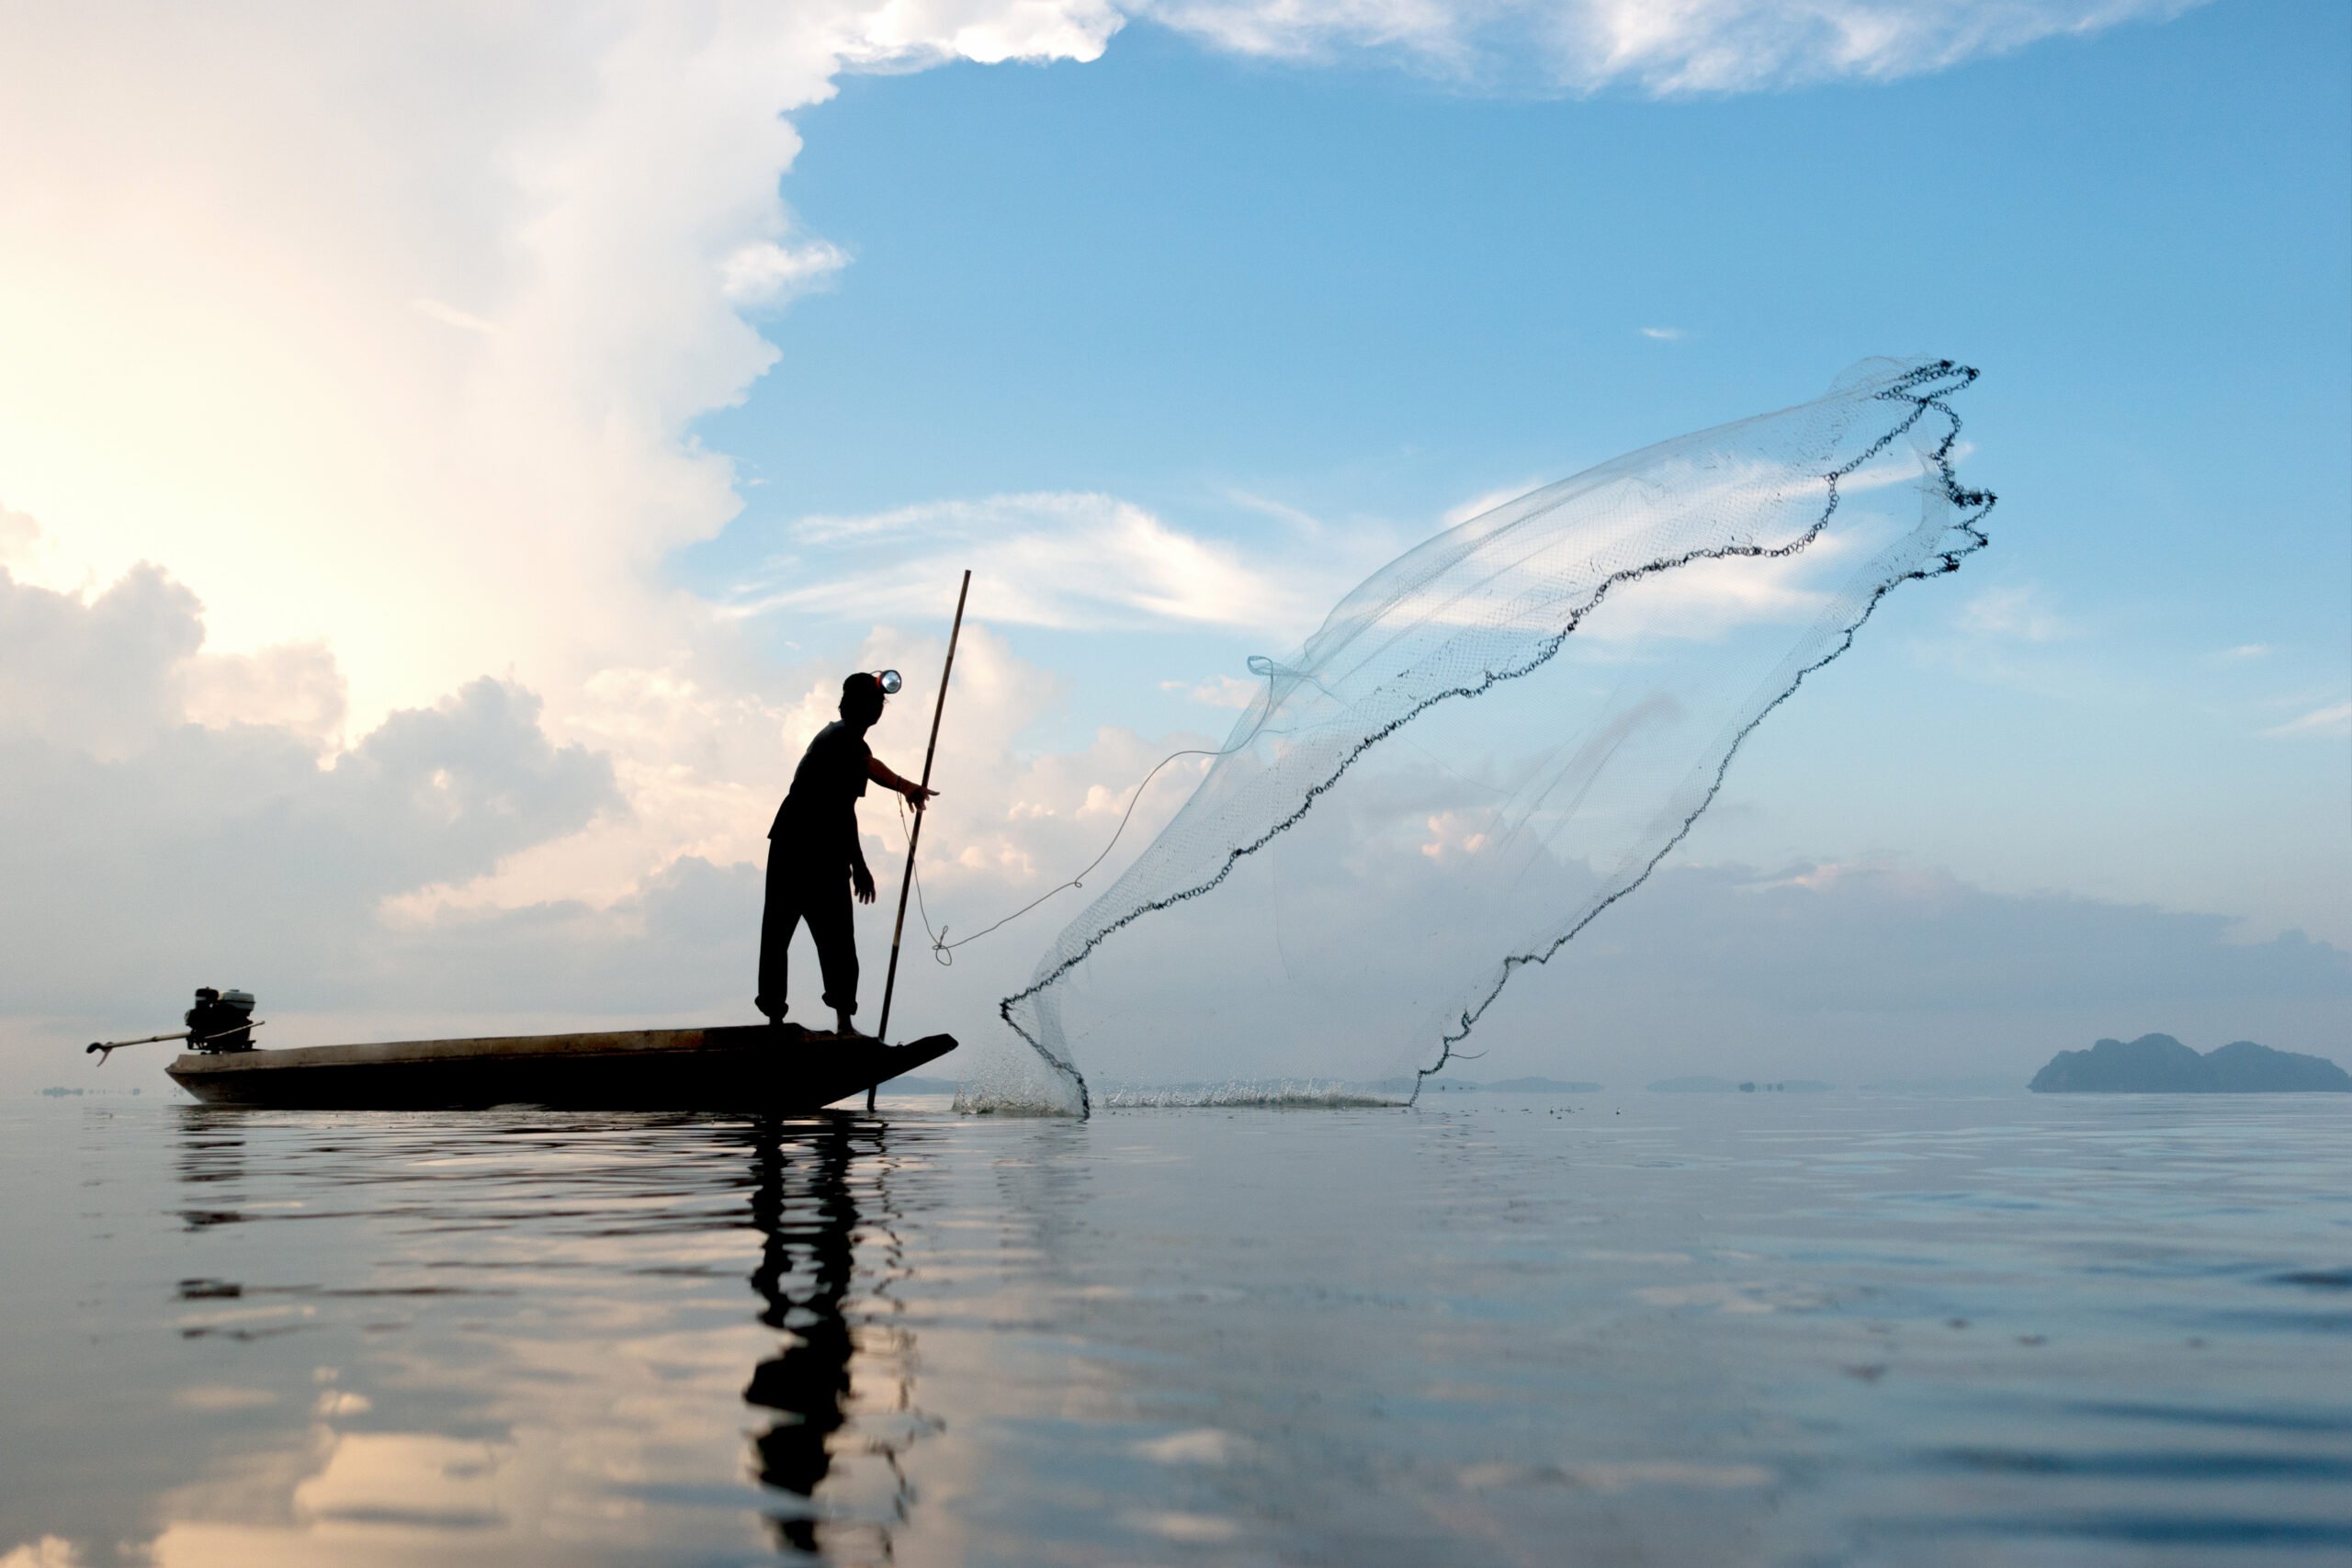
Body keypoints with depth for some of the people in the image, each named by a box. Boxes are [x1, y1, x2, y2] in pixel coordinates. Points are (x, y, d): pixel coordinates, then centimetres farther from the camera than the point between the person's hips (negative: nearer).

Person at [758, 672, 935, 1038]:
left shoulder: (835, 734, 16)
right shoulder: (849, 744, -12)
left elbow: (866, 763, 36)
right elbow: (843, 811, -17)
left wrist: (906, 787, 51)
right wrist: (859, 866, -12)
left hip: (786, 845, 8)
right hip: (820, 854, -8)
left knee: (776, 934, 6)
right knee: (835, 939, -2)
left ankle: (774, 1017, 8)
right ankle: (844, 1021, -1)